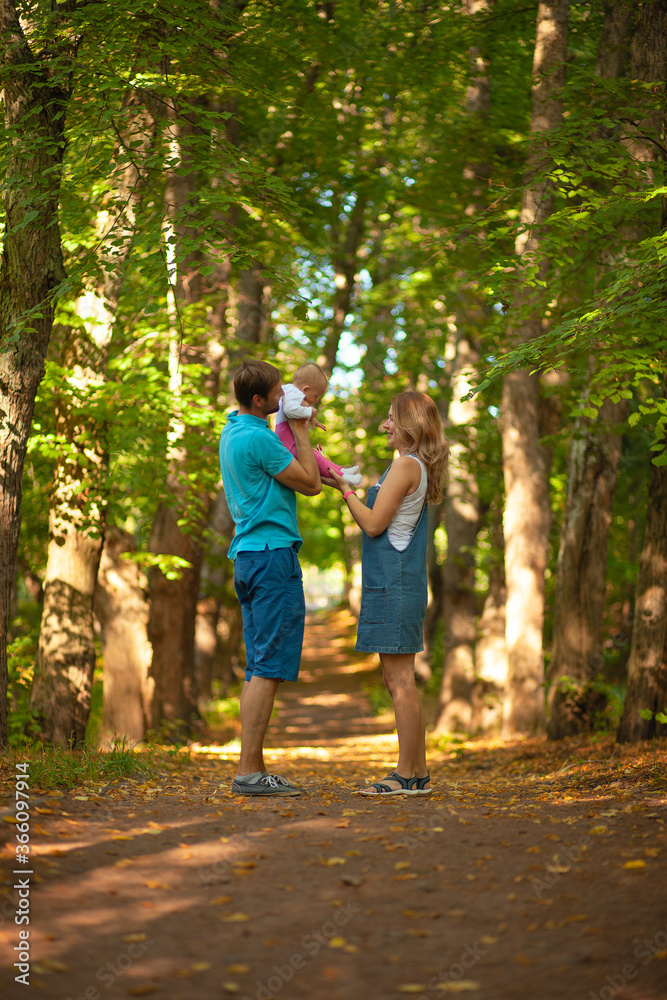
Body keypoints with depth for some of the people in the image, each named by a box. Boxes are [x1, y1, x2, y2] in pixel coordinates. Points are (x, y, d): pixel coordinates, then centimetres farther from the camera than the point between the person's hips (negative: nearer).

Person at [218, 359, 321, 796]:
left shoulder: (232, 433, 16)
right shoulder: (258, 438, -15)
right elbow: (310, 484, -8)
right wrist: (301, 430, -1)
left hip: (248, 555, 10)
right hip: (272, 553, -10)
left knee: (259, 668, 10)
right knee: (269, 667, -8)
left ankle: (253, 767, 11)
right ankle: (250, 771, -8)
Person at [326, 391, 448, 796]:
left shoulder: (406, 465, -12)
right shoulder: (419, 467, 18)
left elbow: (374, 524, -14)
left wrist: (345, 489, -4)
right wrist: (349, 486, 17)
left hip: (394, 583, -10)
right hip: (400, 583, 10)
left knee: (400, 680, -8)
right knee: (398, 680, 13)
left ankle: (408, 776, -5)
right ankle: (418, 772, 16)